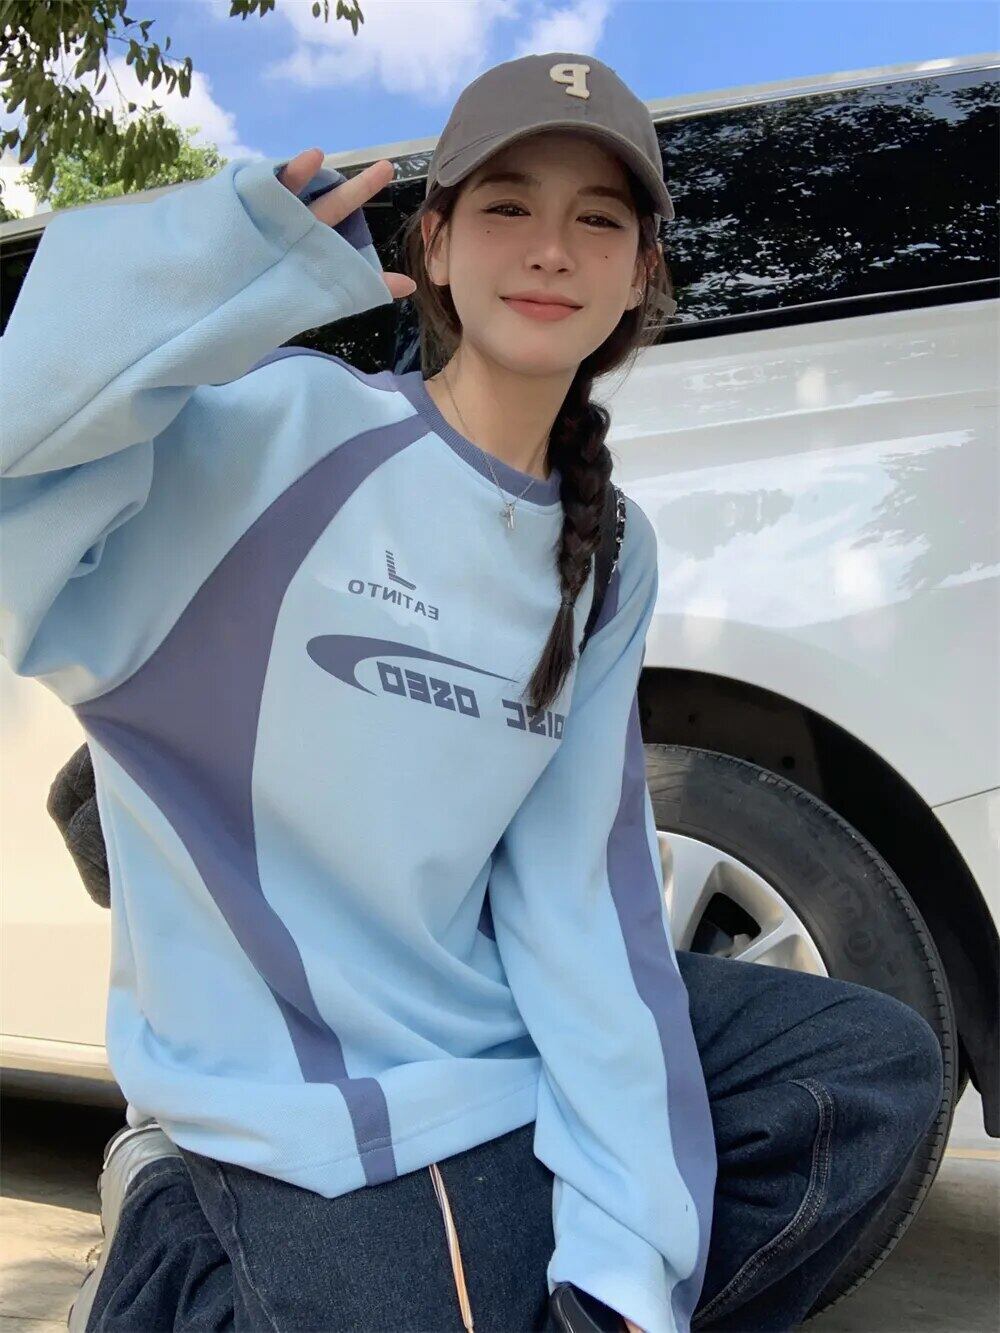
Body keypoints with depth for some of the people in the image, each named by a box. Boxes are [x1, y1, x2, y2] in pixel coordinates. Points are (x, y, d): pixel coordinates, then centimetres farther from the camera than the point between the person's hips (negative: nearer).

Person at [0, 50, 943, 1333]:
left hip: (500, 1029, 6)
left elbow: (578, 886, -5)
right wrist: (239, 258, -36)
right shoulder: (272, 429, -15)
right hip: (295, 1093, -6)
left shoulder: (608, 557, 2)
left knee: (876, 1061, 2)